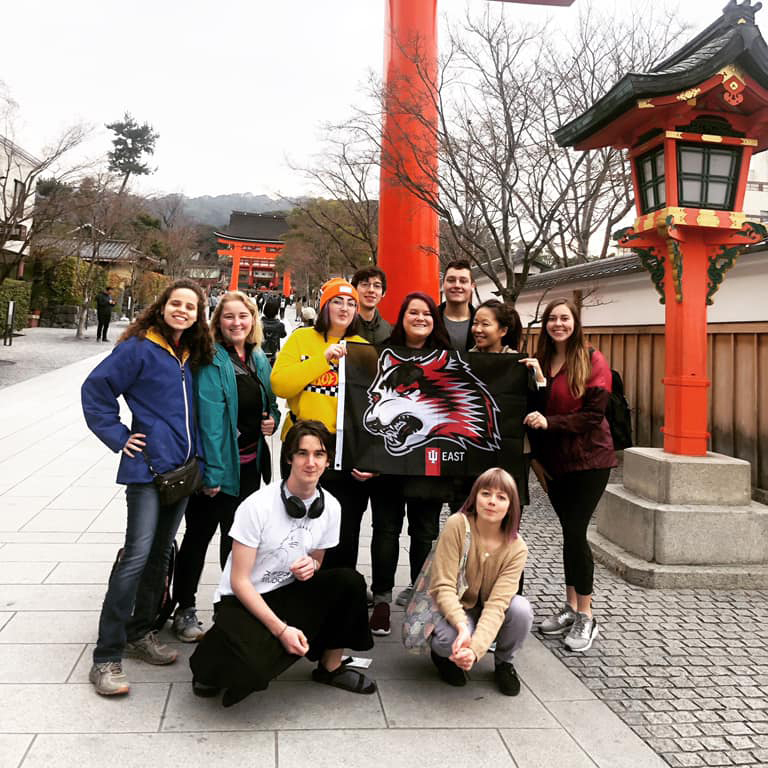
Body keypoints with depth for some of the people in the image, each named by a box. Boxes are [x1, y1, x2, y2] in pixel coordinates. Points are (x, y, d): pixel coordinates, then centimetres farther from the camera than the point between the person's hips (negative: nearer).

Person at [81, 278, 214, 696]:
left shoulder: (192, 356, 10)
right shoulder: (138, 348, -8)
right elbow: (96, 389, -8)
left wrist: (200, 461, 13)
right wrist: (118, 437, -10)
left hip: (181, 468, 7)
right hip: (147, 466, -7)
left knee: (161, 554, 13)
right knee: (137, 556, -11)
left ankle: (140, 633, 27)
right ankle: (106, 657, -2)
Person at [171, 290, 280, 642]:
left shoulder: (259, 359, 9)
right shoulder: (211, 359, -13)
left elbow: (269, 402, 22)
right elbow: (209, 416, -19)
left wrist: (273, 418, -1)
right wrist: (212, 471, -22)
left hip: (249, 463, 7)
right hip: (217, 462, -6)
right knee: (199, 534, 6)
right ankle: (184, 610, 20)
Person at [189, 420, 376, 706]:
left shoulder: (330, 507, -6)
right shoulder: (257, 506, -21)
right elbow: (239, 581, -18)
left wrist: (311, 565, -14)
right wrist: (281, 629, -23)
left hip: (288, 594, 5)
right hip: (242, 600, -5)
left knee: (350, 581, -18)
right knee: (251, 669, -33)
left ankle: (331, 667, 3)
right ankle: (212, 656, 4)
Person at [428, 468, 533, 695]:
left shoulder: (516, 548, -18)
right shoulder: (457, 525, -23)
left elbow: (497, 603, -26)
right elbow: (442, 586, -25)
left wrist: (475, 648, -40)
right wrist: (462, 626, -41)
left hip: (489, 614, 3)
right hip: (454, 608, -2)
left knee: (521, 609, -29)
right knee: (450, 639, -36)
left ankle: (504, 662, 3)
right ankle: (443, 653, 5)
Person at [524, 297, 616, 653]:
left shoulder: (592, 361, -8)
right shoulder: (540, 362, 6)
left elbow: (594, 414, -15)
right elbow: (535, 412, 10)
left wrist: (549, 422, -22)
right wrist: (536, 456, 3)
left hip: (589, 460, -4)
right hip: (553, 461, 4)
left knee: (575, 532, -6)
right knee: (570, 532, 11)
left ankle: (586, 616, 8)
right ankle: (571, 607, 23)